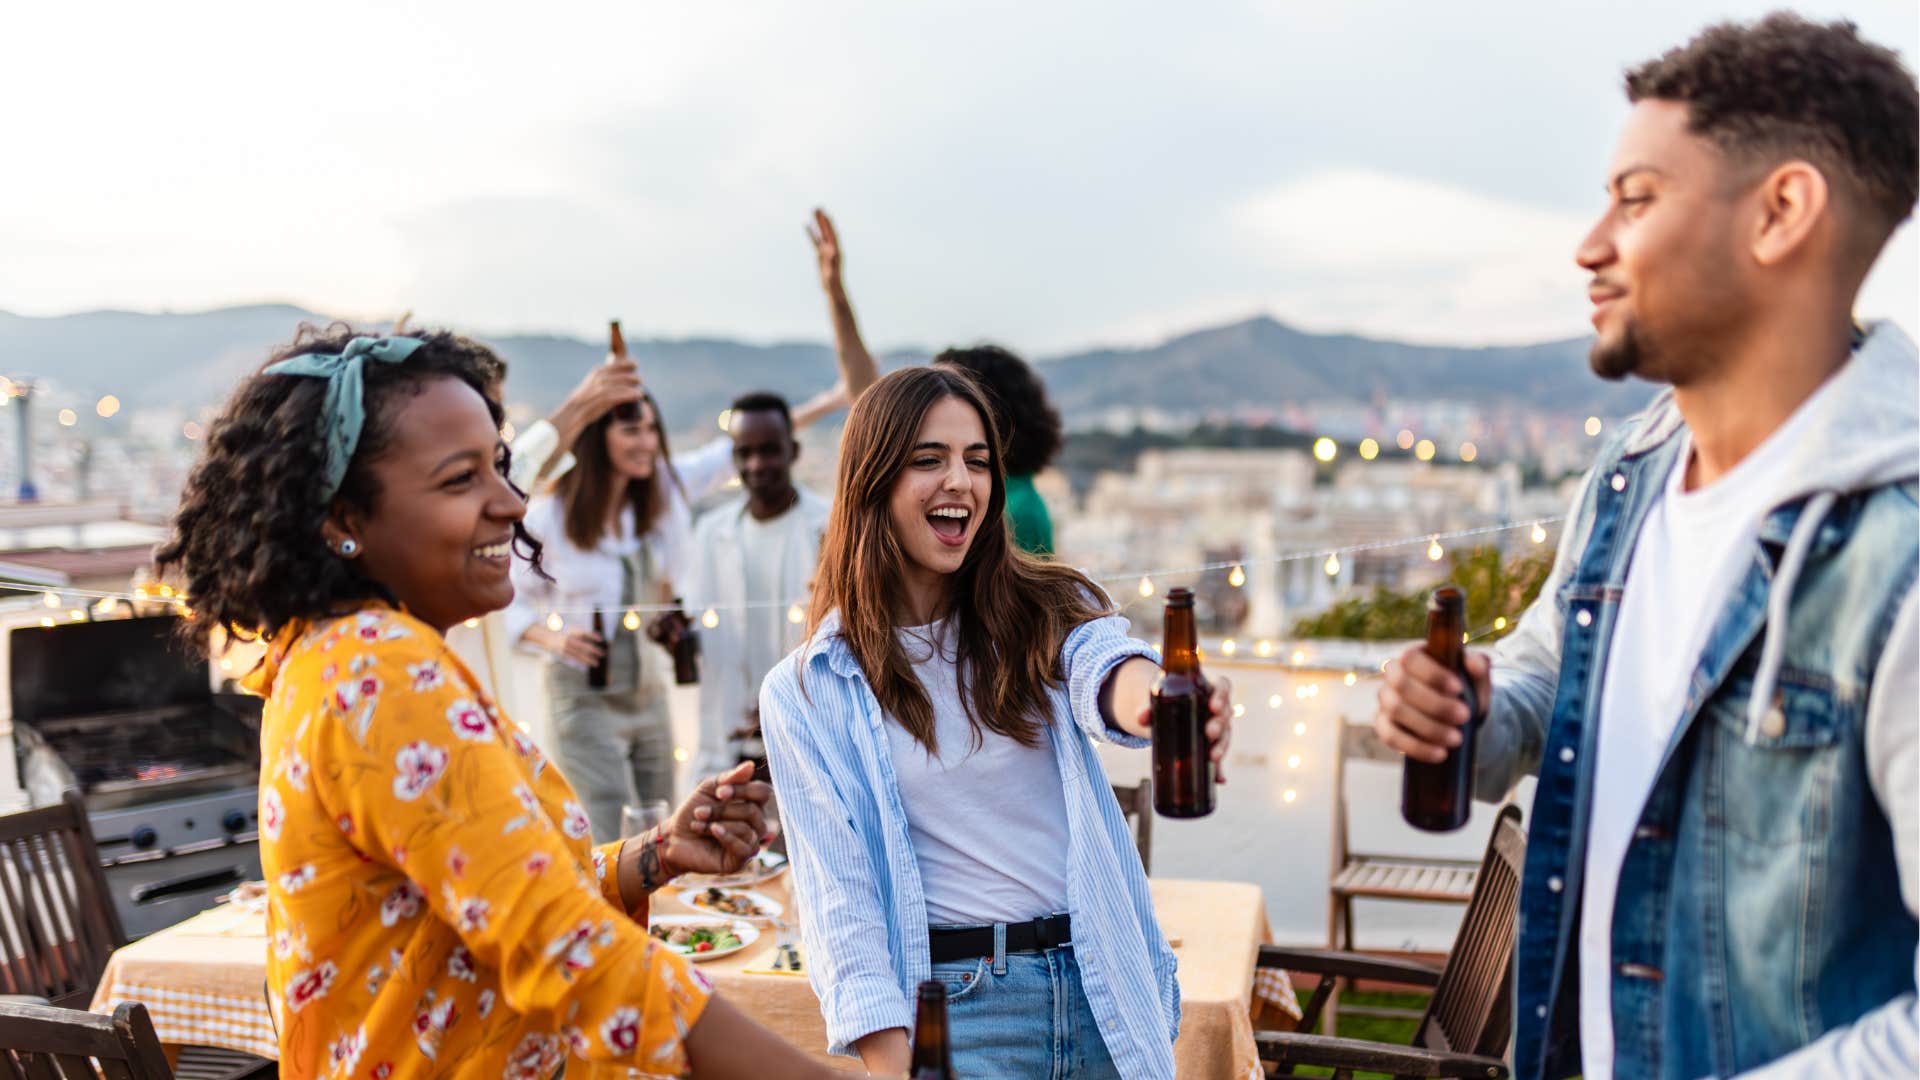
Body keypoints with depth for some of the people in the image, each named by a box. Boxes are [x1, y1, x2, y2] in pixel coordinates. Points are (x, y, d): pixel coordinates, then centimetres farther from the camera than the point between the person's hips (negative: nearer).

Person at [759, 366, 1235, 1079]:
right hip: (954, 1012, -2)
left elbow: (1103, 668, -22)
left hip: (1102, 988, 3)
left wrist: (1155, 698, -46)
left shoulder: (1046, 612, 1)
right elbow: (837, 896, -6)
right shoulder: (807, 694, -4)